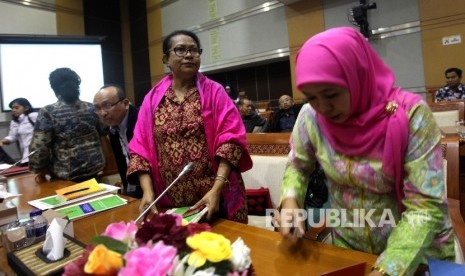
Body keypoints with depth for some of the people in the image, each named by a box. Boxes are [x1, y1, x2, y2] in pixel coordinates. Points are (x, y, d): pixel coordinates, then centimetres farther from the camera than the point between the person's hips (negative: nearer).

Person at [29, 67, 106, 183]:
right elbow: (104, 133, 11)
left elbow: (38, 146, -14)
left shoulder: (47, 112, -11)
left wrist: (40, 170, 0)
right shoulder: (91, 108, 2)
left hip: (67, 175, -3)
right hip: (96, 168, 4)